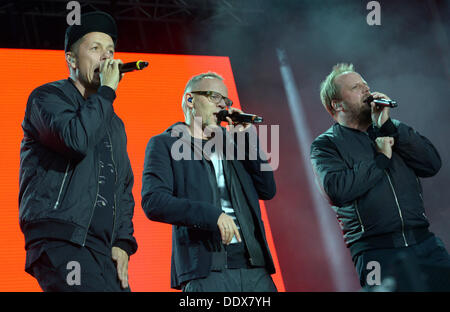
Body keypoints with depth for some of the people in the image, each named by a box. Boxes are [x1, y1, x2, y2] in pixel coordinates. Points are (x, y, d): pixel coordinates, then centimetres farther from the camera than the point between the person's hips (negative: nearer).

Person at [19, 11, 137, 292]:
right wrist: (107, 90, -6)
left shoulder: (114, 123, 25)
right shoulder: (48, 96, 4)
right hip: (59, 241, -7)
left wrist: (123, 243, 8)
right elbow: (76, 139, -18)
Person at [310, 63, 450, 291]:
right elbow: (336, 190, -14)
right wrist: (381, 159, -7)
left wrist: (389, 127, -4)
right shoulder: (325, 145, 4)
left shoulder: (392, 130, 18)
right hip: (377, 253, -4)